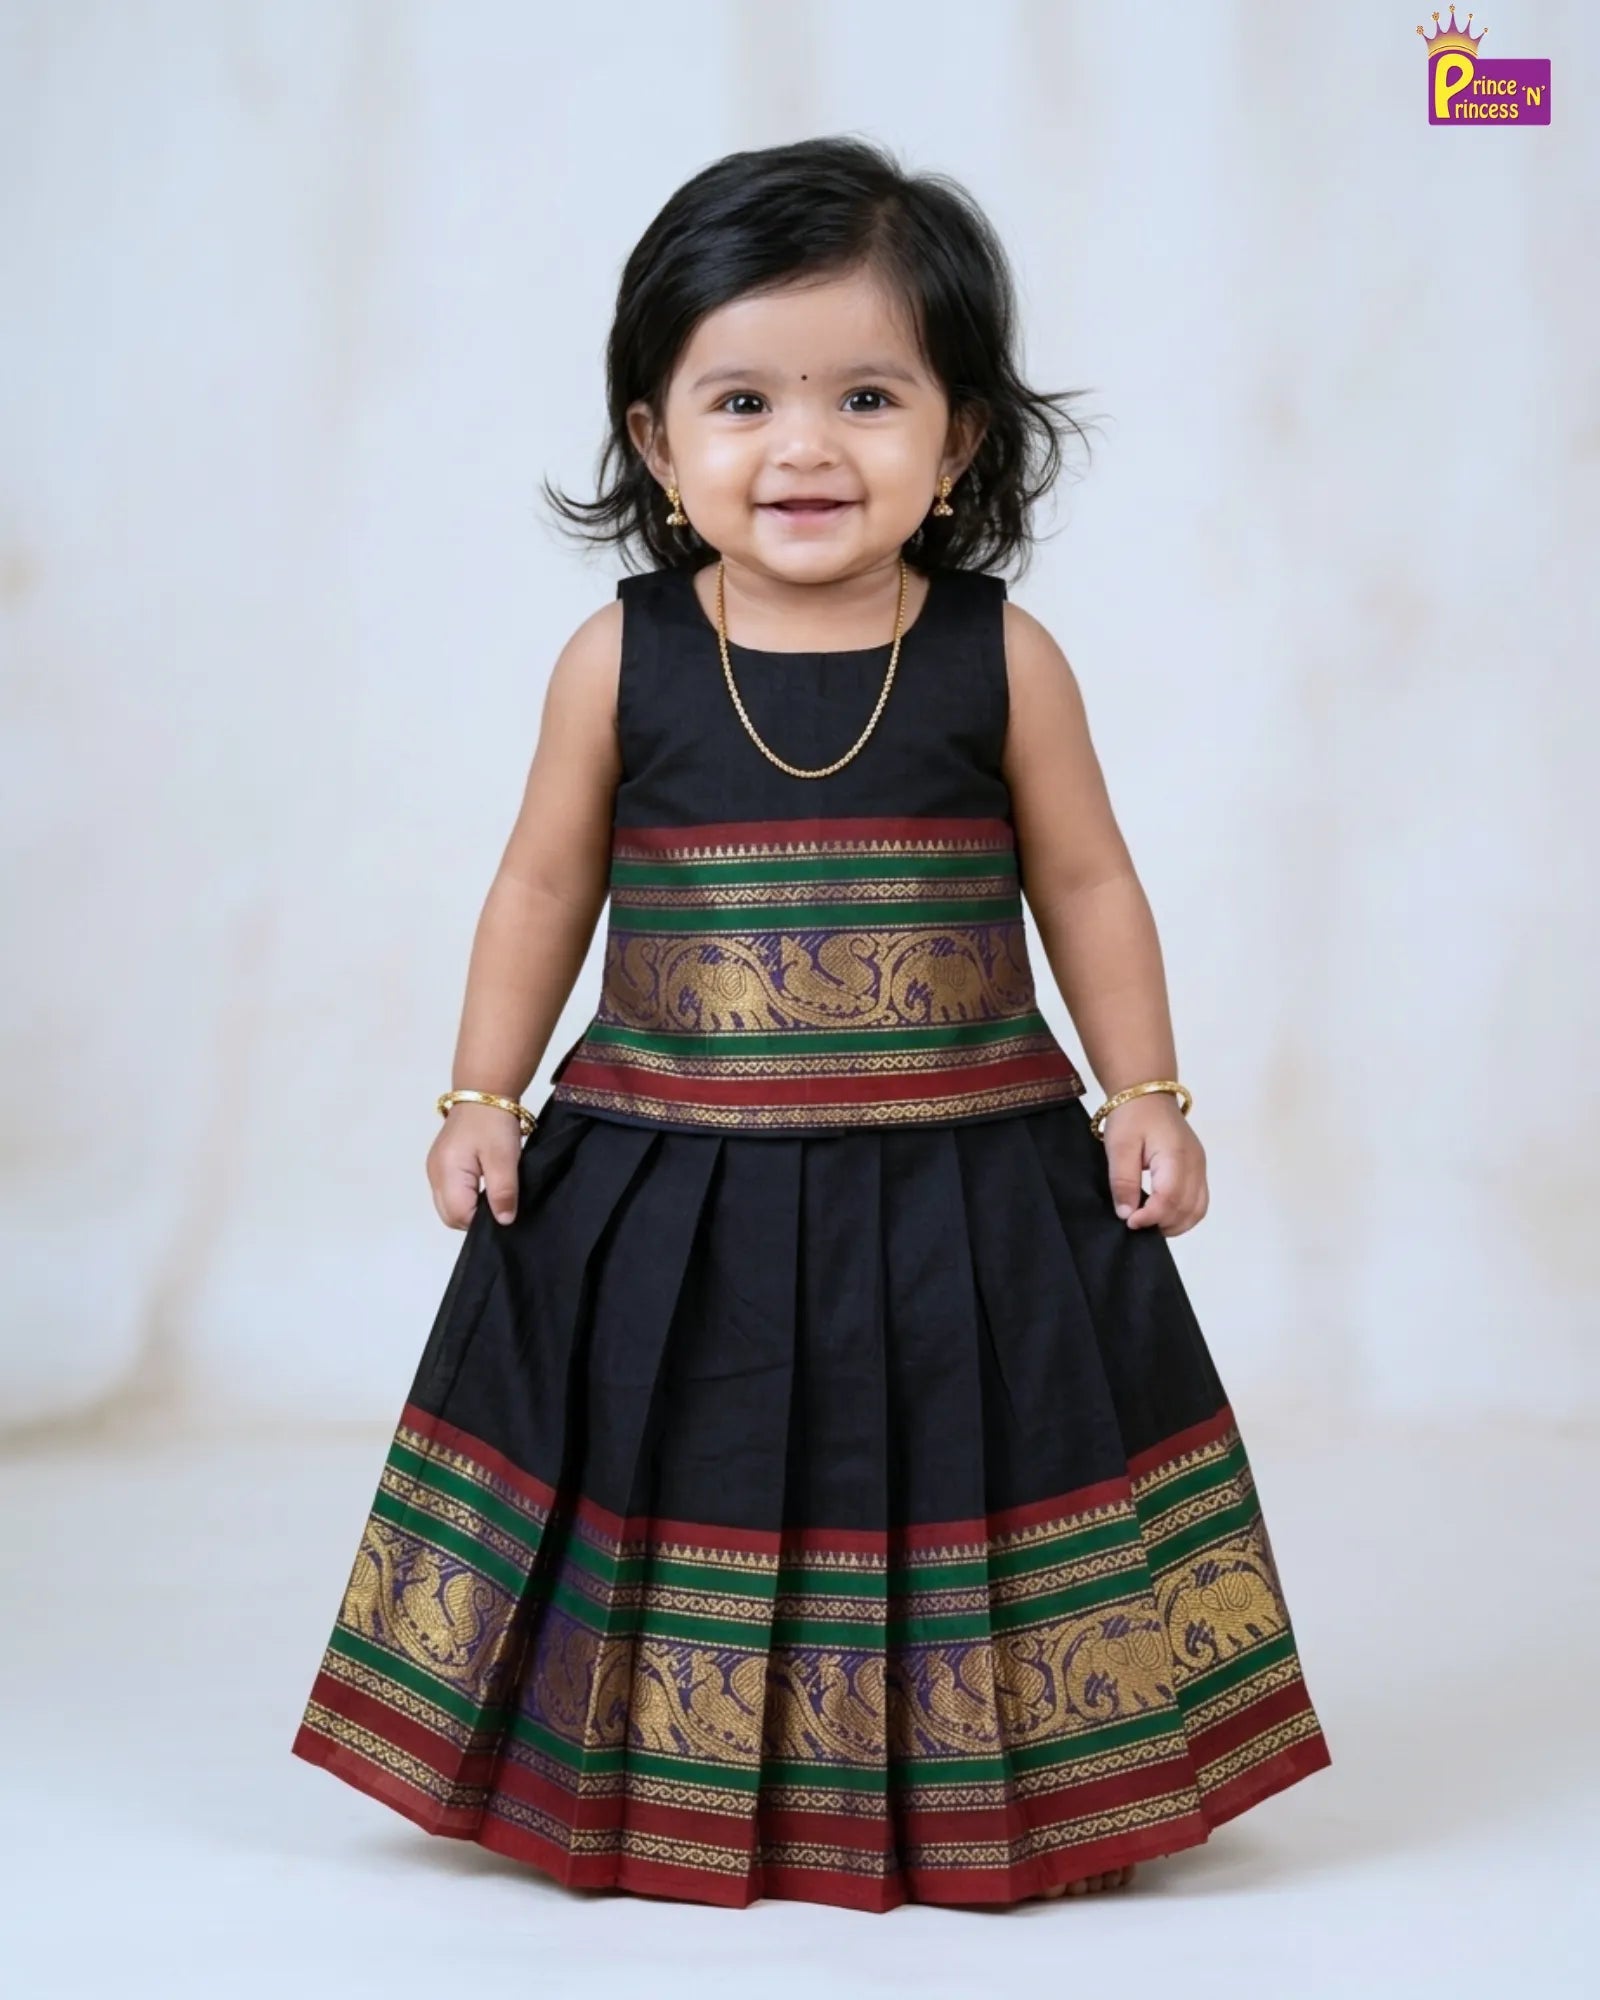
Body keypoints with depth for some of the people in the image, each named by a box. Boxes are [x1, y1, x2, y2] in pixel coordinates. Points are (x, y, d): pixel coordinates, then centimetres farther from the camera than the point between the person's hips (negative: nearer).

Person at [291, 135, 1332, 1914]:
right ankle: (669, 1788, 26)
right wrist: (481, 1100, 7)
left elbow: (1084, 886, 5)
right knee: (693, 1501, 8)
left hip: (965, 1191, 0)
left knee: (945, 1487, 8)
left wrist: (1148, 1100, 4)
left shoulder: (1002, 656, -4)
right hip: (669, 1197, 1)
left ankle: (981, 1798, 25)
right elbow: (545, 883, 7)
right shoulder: (618, 659, -3)